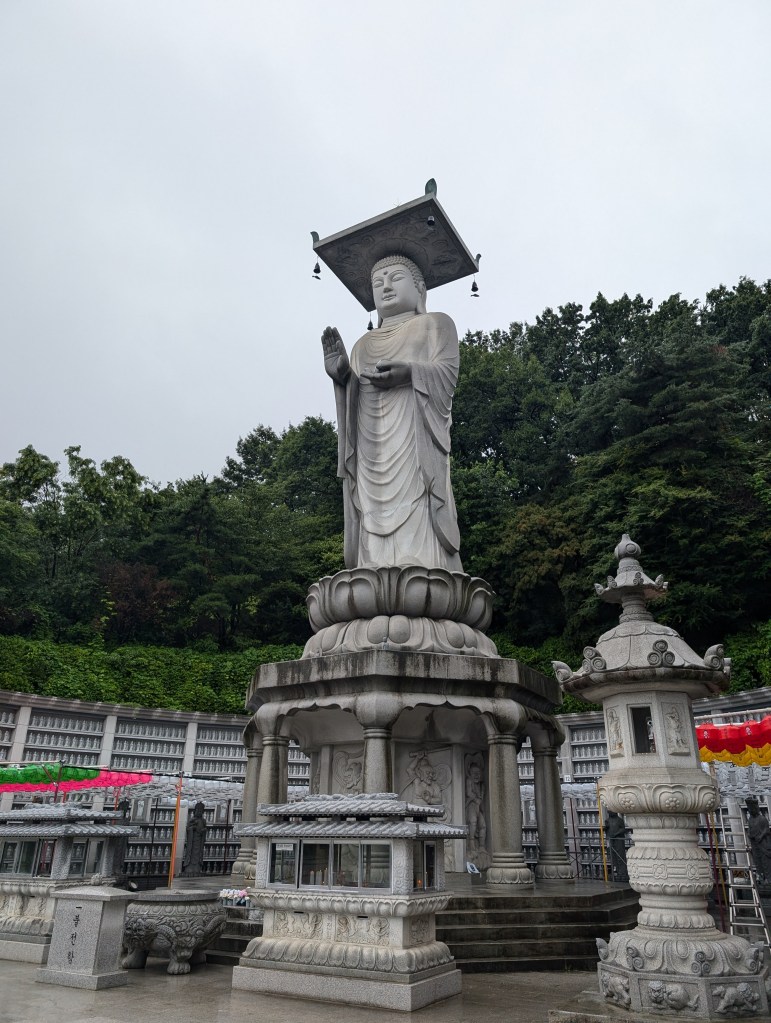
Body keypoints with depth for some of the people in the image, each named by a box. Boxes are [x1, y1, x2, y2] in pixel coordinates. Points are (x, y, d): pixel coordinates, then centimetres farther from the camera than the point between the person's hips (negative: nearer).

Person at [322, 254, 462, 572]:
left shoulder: (436, 324, 18)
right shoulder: (363, 345, 29)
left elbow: (447, 374, 2)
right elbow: (355, 399, 18)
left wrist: (409, 372, -16)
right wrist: (342, 376, -2)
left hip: (416, 440, -3)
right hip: (372, 451, 4)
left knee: (418, 539, -17)